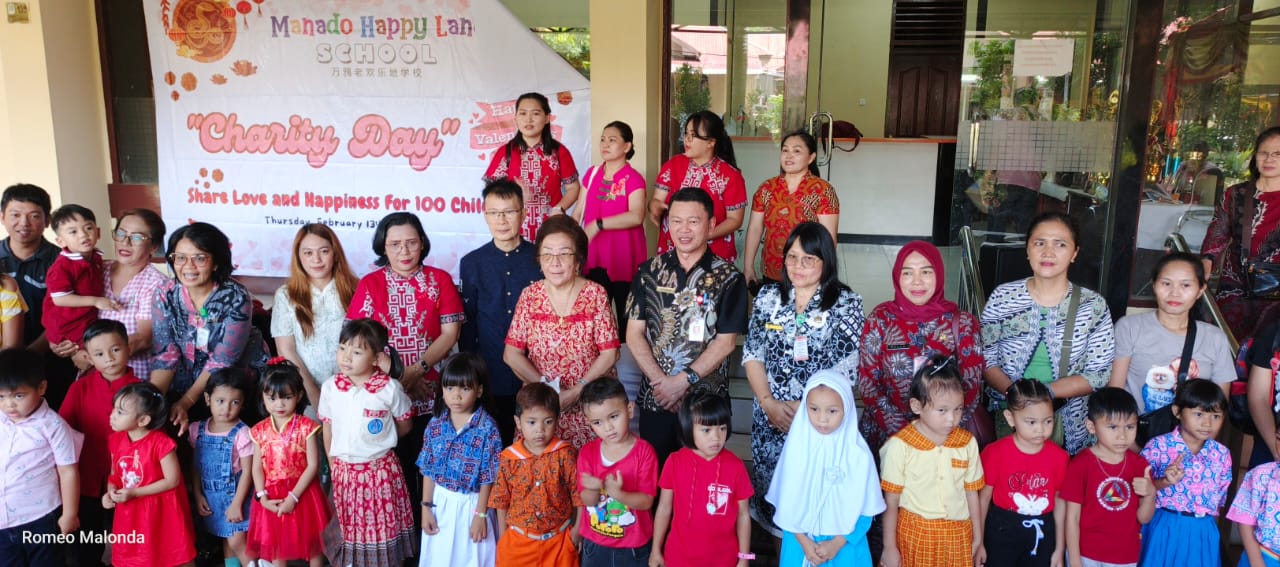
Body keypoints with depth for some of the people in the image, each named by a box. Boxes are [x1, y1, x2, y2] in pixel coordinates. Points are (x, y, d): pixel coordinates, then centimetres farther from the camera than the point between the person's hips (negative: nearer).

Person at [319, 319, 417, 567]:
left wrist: (378, 443, 6)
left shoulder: (389, 388, -13)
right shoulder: (329, 388, -4)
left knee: (386, 527, 9)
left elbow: (405, 424, 1)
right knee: (352, 529, 14)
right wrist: (333, 464, 10)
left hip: (381, 470, -2)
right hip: (344, 471, 3)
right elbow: (327, 428, 8)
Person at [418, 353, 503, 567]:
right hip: (440, 503, 4)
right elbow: (428, 470, 2)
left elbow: (487, 477, -12)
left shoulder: (487, 428, -15)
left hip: (470, 504, -4)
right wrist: (426, 507, 1)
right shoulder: (436, 424, -3)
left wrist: (480, 515, -12)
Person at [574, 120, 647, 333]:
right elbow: (578, 211, 12)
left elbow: (636, 216, -26)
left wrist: (598, 224, -28)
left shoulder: (633, 179, -11)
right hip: (594, 258, 5)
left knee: (627, 315, 6)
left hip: (624, 259, -5)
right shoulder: (592, 173, 8)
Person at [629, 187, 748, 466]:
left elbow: (725, 342, -8)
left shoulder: (728, 278, -4)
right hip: (655, 398, 2)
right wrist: (659, 380, -12)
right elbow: (634, 333, 0)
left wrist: (683, 381, -15)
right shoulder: (649, 271, 2)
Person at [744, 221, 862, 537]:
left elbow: (845, 369, -11)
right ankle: (778, 544, 36)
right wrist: (768, 403, -9)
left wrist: (804, 409, -16)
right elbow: (752, 355, 3)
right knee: (771, 487, 11)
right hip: (769, 417, 3)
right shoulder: (768, 297, 4)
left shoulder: (846, 304, -6)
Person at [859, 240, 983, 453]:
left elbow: (971, 388, 0)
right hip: (888, 435, 0)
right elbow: (867, 383, -1)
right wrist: (903, 432, -11)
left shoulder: (962, 323, 1)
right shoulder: (880, 319, 0)